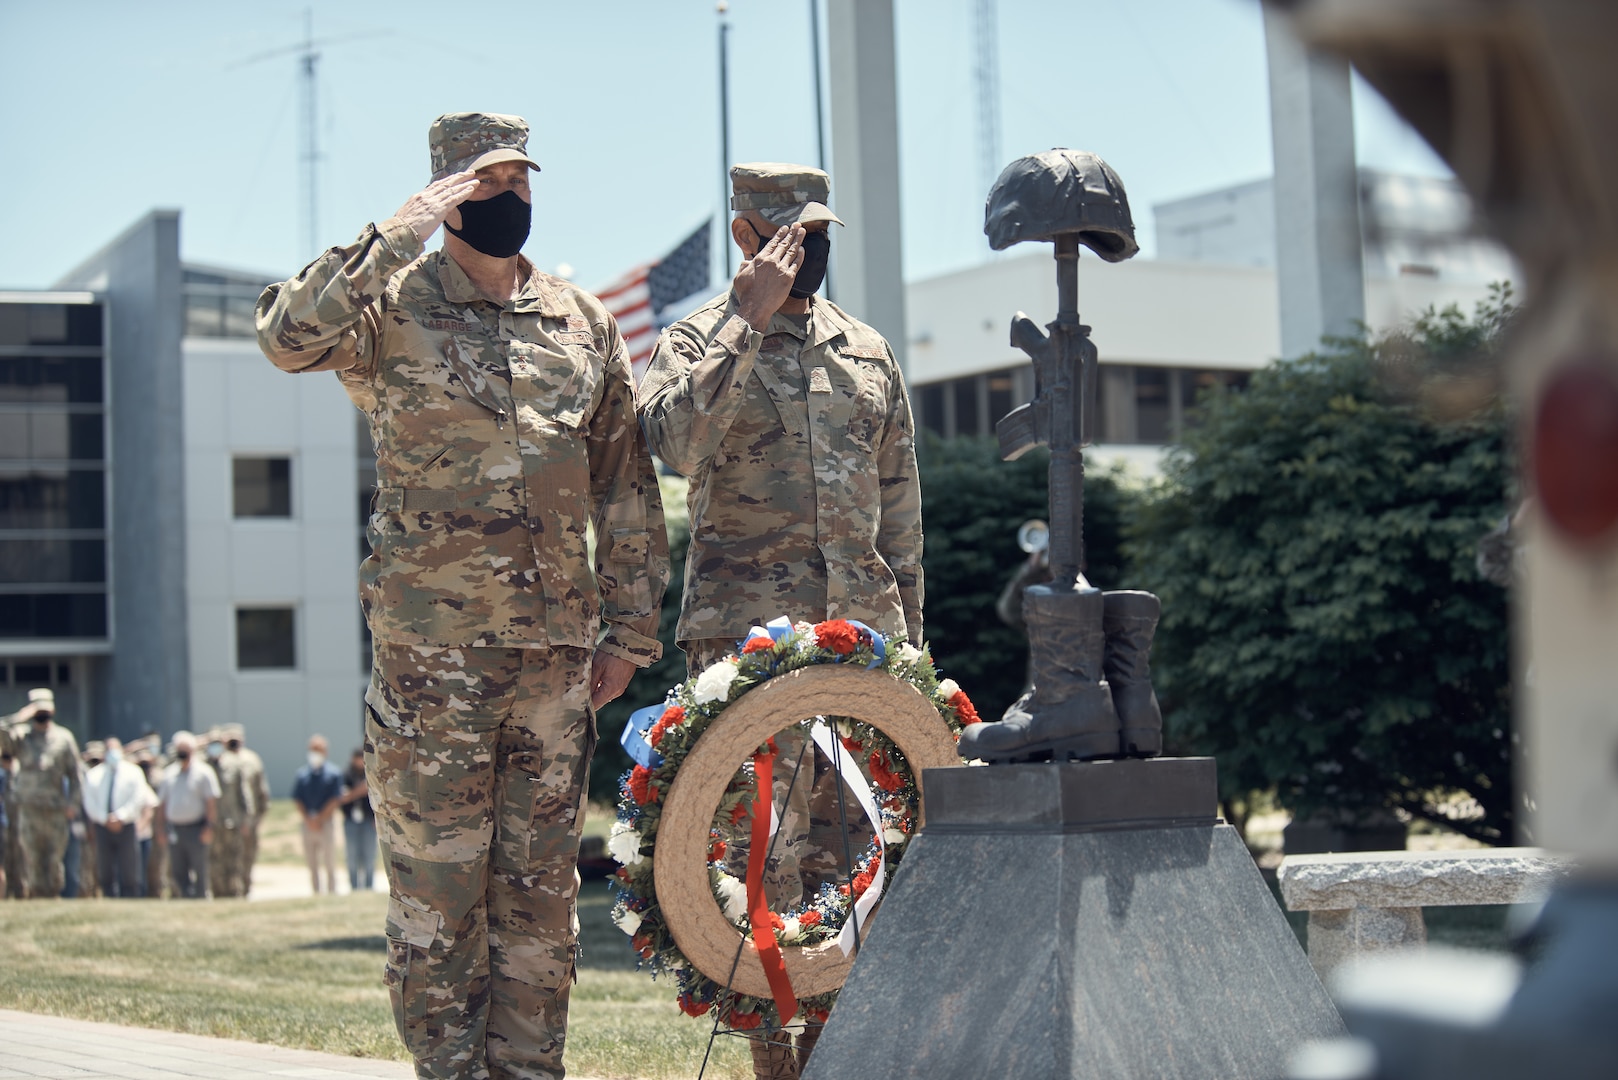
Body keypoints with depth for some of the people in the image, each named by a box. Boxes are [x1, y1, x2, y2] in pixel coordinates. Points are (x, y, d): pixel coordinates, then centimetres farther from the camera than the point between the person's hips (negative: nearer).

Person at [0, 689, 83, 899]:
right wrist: (21, 717, -11)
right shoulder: (21, 737, 7)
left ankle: (54, 896, 12)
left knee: (55, 860, 2)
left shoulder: (64, 738, 9)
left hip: (57, 810, 0)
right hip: (29, 809, 0)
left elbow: (74, 773, 8)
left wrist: (73, 802, -1)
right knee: (32, 859, -2)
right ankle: (36, 897, 3)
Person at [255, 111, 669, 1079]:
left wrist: (630, 628, 11)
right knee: (438, 882, 0)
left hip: (559, 646, 4)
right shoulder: (391, 307, 0)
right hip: (431, 643, -4)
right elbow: (289, 336, -22)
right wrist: (404, 232, -21)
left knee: (542, 881, 8)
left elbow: (626, 483, 16)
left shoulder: (585, 321, 13)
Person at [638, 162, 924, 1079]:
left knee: (852, 849, 5)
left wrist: (910, 638, 15)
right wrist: (750, 317, -16)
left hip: (861, 628, 5)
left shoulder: (870, 354, 18)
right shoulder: (700, 342, 4)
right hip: (747, 626, -4)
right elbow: (680, 438, -19)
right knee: (761, 847, -9)